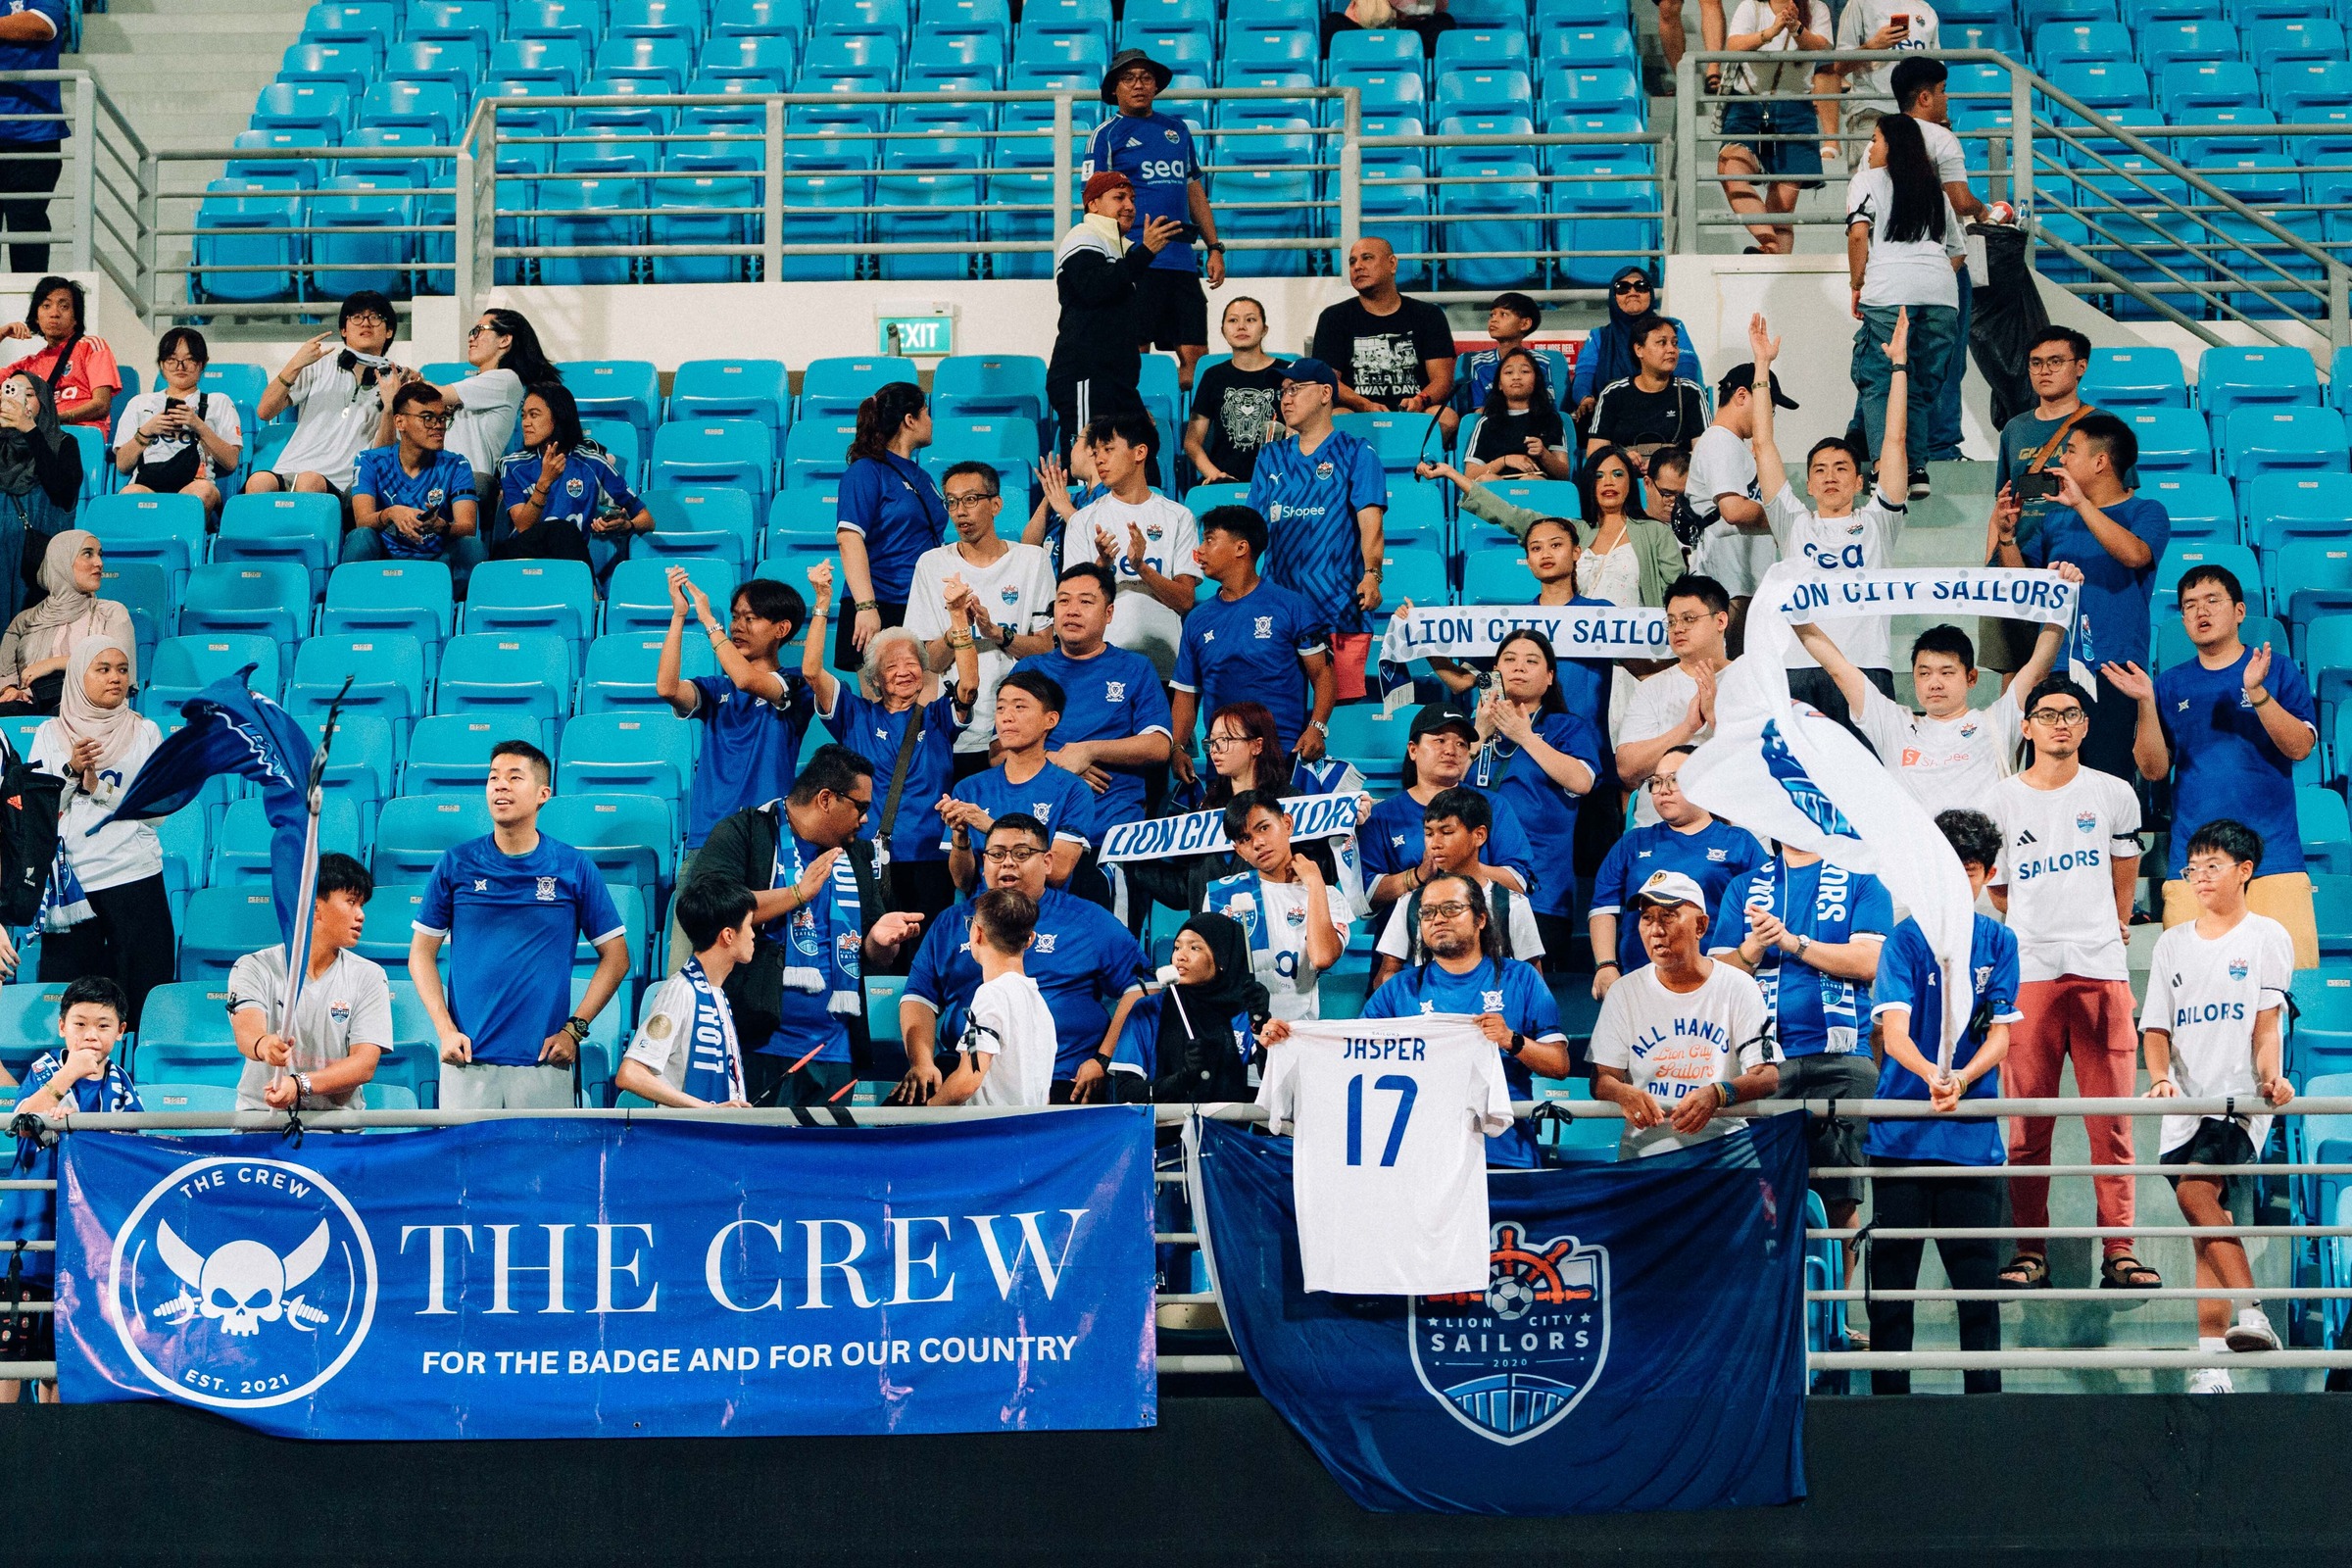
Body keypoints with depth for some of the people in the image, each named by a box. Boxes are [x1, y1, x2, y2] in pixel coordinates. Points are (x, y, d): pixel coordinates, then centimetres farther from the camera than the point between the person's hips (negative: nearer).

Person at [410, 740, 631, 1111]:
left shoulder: (575, 868, 4)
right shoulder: (456, 864, 6)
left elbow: (616, 957, 8)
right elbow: (422, 953, 10)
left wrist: (575, 1028, -2)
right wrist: (445, 1030, -2)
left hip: (544, 1064, -1)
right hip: (467, 1062, 1)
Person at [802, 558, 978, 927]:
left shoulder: (937, 717, 13)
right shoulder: (857, 717, 13)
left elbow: (969, 684, -5)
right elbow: (812, 672, 1)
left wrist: (958, 616, -15)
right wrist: (822, 602, -6)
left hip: (928, 861, 0)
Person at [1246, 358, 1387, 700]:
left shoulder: (1355, 453, 5)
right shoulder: (1271, 457, 19)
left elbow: (1370, 522, -7)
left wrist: (1371, 574, -22)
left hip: (1339, 609, -4)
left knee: (1342, 706, -10)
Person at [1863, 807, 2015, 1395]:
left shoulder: (1998, 942, 7)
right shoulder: (1907, 939, 1)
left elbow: (2000, 1036, 1)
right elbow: (1894, 1033, -10)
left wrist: (1961, 1080, -20)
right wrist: (1931, 1075, -31)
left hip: (1973, 1132, 1)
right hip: (1901, 1130, -1)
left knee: (1976, 1274, 2)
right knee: (1891, 1272, 1)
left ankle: (1984, 1397, 9)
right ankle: (1888, 1397, 8)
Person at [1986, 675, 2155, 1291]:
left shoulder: (2113, 795, 9)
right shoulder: (2002, 800, 6)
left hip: (2102, 969, 1)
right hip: (2028, 970, 0)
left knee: (2112, 1121, -2)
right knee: (2026, 1121, -2)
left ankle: (2119, 1251, 0)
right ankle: (2029, 1251, 2)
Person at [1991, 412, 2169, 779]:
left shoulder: (2146, 512, 1)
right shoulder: (2057, 518, 16)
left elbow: (2134, 554, -20)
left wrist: (2081, 503, -22)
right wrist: (2006, 534, 0)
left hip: (2112, 673, -5)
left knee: (2107, 775, -9)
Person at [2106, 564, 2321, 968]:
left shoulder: (2277, 669, 7)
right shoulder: (2171, 685, 14)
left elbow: (2300, 747, -4)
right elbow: (2153, 769, 8)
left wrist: (2257, 692, -16)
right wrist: (2146, 704, -5)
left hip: (2272, 851, -2)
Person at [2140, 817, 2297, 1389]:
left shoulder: (2266, 937, 5)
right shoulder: (2173, 943, 16)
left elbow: (2266, 1025, -2)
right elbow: (2156, 1026, 13)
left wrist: (2270, 1076, -19)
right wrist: (2161, 1077, -6)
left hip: (2241, 1100, -4)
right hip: (2187, 1103, 4)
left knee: (2194, 1189, -27)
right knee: (2206, 1226, -1)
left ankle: (2249, 1311, -25)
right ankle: (2211, 1366, -3)